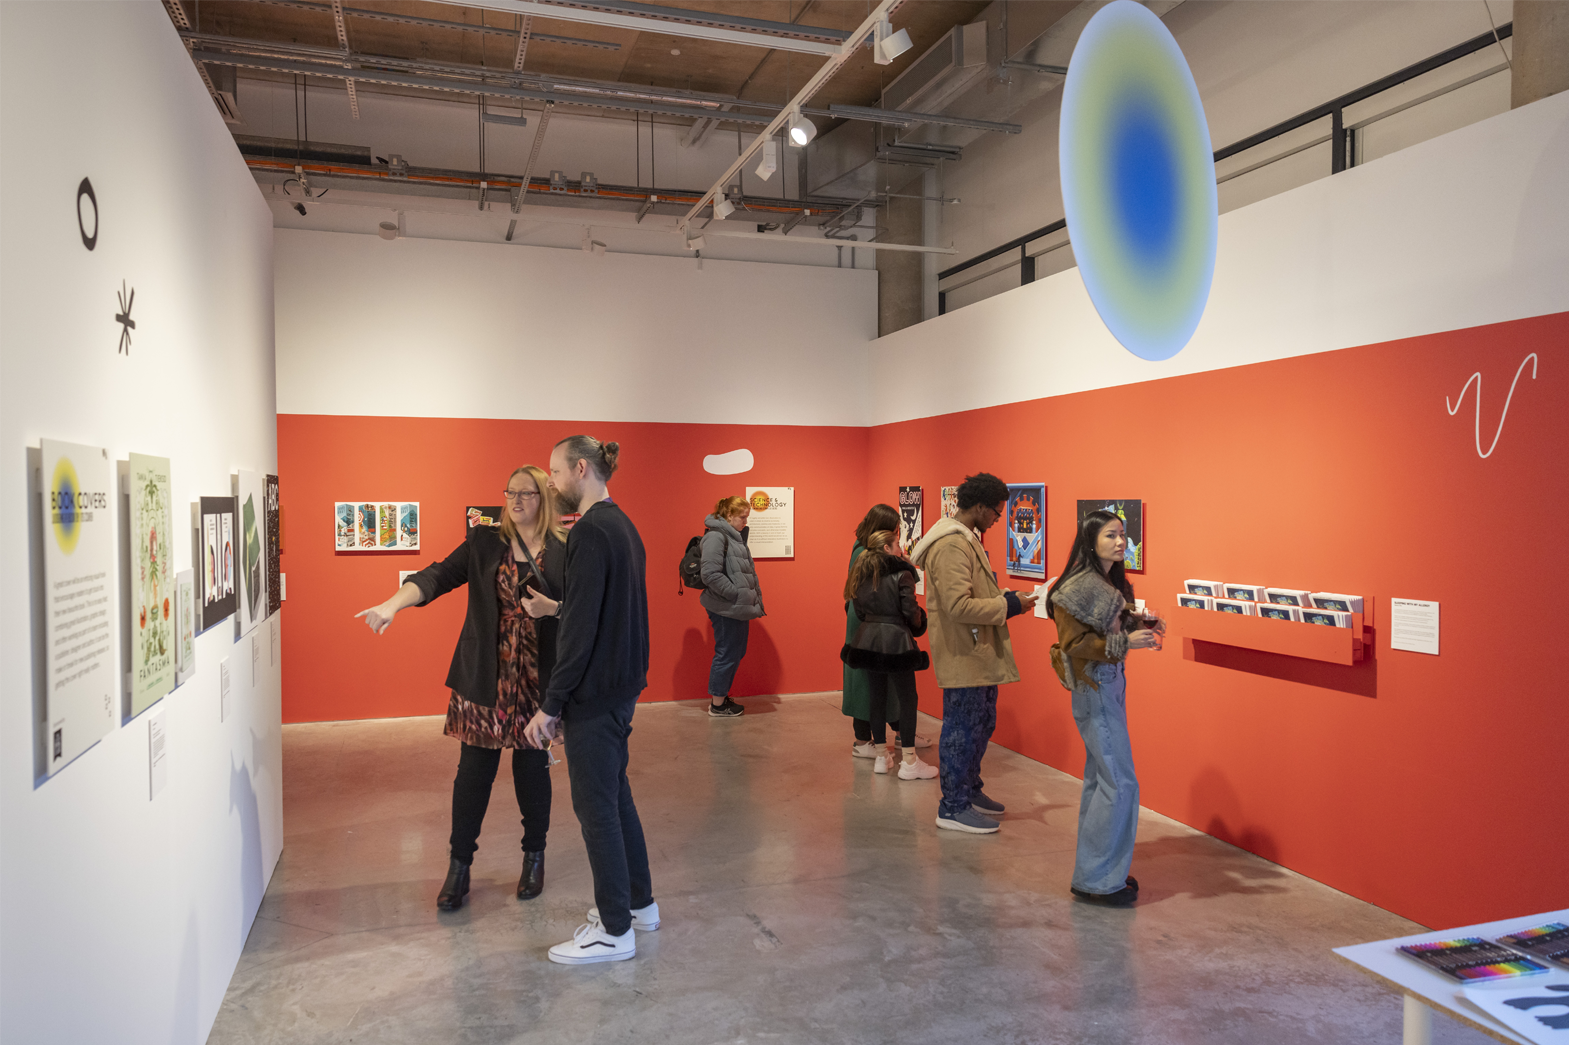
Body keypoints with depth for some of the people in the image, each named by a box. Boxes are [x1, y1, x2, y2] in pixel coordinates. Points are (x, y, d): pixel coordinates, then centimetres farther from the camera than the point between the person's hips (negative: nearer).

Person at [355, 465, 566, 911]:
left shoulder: (564, 549, 2)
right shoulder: (484, 542, 5)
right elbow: (438, 576, -7)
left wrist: (555, 608, -15)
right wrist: (392, 604, -23)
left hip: (538, 679, -1)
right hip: (486, 678, 1)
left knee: (532, 767, 7)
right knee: (474, 769, 2)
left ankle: (534, 857, 27)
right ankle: (459, 866, 17)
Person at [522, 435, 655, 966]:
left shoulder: (590, 532, -19)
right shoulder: (623, 525, 11)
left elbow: (582, 627, -22)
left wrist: (551, 704, -19)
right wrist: (554, 608, 20)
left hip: (595, 693, -10)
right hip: (622, 687, 10)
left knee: (596, 806, 1)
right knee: (616, 794, 20)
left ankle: (614, 931, 12)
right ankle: (639, 902, 33)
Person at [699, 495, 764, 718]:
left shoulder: (735, 536, 16)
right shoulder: (715, 536, -15)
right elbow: (711, 574, -23)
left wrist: (754, 596, 11)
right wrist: (737, 595, -19)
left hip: (739, 608, 10)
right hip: (726, 609, -9)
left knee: (736, 653, 16)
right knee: (727, 654, 0)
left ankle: (721, 697, 29)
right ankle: (717, 705, 12)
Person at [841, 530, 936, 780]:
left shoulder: (862, 575, 8)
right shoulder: (902, 574, -9)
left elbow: (859, 611, 9)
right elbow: (911, 612, -12)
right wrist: (918, 626, 8)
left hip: (867, 642, 6)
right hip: (896, 642, -6)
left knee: (878, 697, 14)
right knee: (907, 699, 2)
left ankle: (881, 758, 20)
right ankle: (909, 762, 4)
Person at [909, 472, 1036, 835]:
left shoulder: (966, 540, 15)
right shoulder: (951, 546, -21)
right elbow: (959, 606, -28)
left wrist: (1005, 599, 8)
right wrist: (1008, 606, -19)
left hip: (978, 654, 11)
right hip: (963, 656, -11)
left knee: (982, 724, 20)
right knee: (963, 730, -2)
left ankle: (970, 790, 34)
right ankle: (953, 809, 9)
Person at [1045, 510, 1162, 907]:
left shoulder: (1115, 585, 10)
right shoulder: (1080, 586, -16)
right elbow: (1073, 643, -19)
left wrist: (1143, 631, 1)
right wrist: (1125, 642, -25)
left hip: (1112, 684, 9)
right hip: (1094, 687, -9)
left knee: (1099, 778, 14)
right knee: (1119, 782, -7)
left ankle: (1093, 870, 25)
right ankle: (1096, 879, 4)